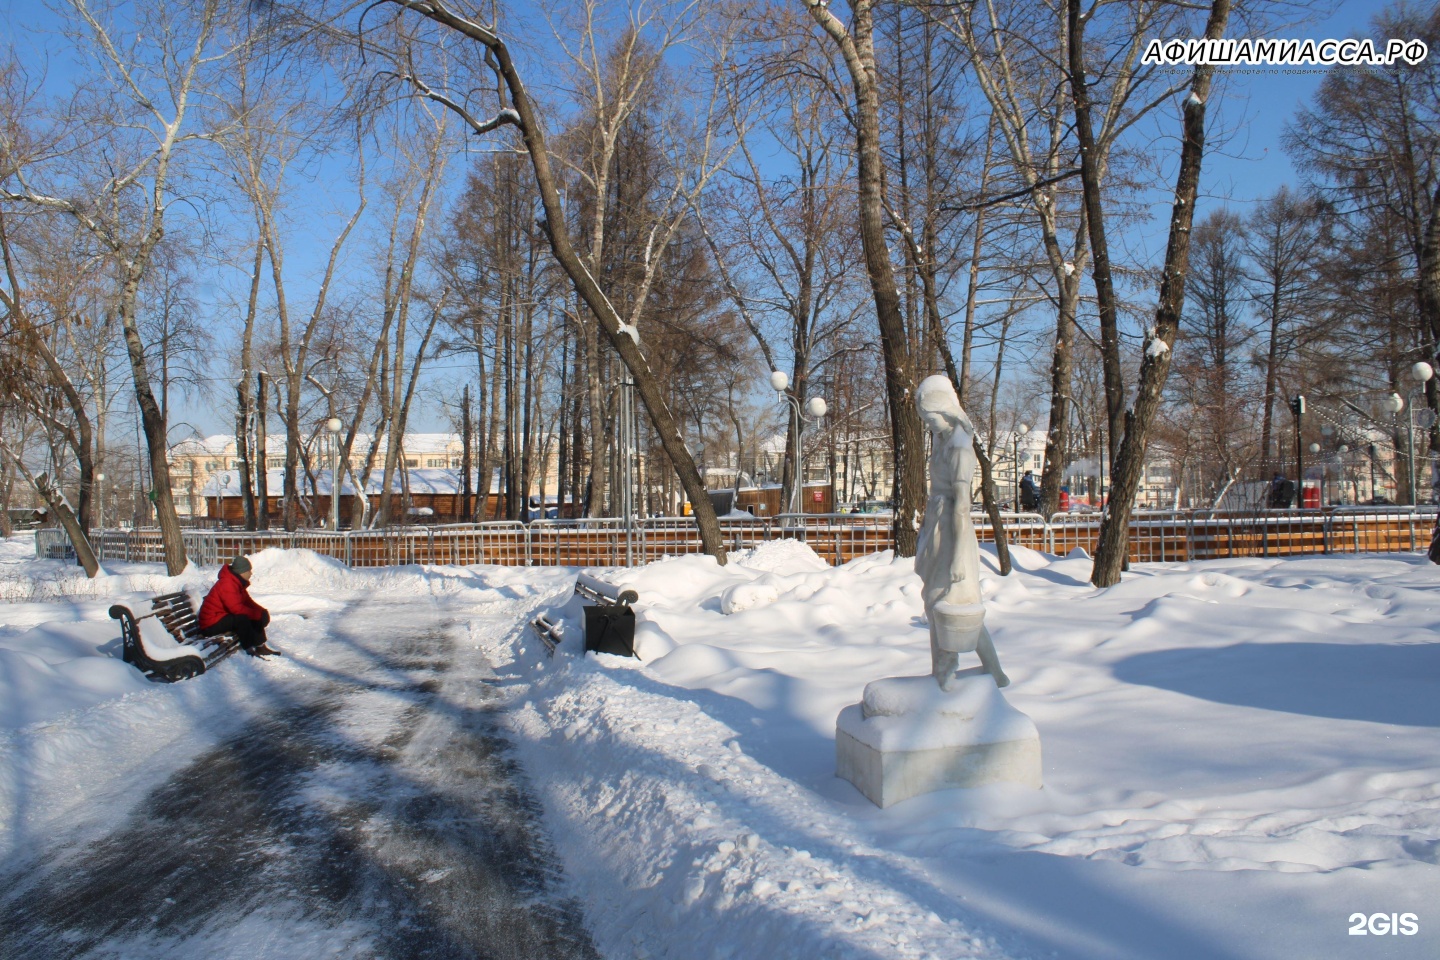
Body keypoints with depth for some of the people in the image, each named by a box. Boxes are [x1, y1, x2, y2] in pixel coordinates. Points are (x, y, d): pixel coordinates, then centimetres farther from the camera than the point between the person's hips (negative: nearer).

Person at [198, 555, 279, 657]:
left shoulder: (237, 582, 7)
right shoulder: (227, 584, -25)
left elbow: (247, 601, 10)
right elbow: (237, 608, -30)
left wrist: (262, 611, -7)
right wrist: (259, 614, -24)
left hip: (223, 616, 10)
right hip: (211, 625, -10)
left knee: (255, 618, 1)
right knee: (242, 619, -30)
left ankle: (260, 646, 0)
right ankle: (250, 648, -18)